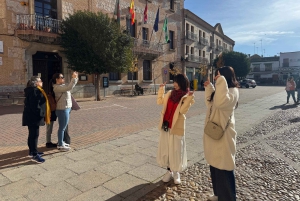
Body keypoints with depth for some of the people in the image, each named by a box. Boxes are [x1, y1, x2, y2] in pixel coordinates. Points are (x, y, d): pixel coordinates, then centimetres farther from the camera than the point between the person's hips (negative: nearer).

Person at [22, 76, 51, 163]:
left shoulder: (35, 90, 17)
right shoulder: (34, 91, -17)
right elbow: (35, 105, -25)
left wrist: (40, 114, 19)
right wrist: (40, 114, -21)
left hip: (32, 116, 11)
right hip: (33, 117, -11)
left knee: (32, 135, 17)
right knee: (34, 135, -8)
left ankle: (32, 151, 27)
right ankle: (34, 155, -3)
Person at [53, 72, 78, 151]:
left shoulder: (62, 86, 12)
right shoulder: (57, 87, -17)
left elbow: (70, 86, 24)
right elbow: (69, 87, -30)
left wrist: (76, 78, 13)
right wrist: (73, 78, -24)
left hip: (66, 109, 10)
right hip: (62, 110, -10)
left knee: (63, 127, 18)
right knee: (62, 128, -2)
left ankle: (61, 142, 30)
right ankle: (60, 145, 7)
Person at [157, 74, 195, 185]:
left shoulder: (186, 97, -7)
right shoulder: (170, 93, 7)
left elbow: (182, 110, -21)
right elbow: (159, 102, 14)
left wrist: (189, 98, -28)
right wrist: (161, 89, 6)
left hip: (176, 127, -5)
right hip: (165, 125, 5)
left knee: (176, 150, 5)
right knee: (165, 149, 12)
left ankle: (176, 172, 26)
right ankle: (169, 171, 29)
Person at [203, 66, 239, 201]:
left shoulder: (232, 91, -15)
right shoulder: (221, 90, 15)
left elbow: (221, 102, -34)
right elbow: (210, 104, 21)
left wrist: (221, 82, -28)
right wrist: (209, 88, 13)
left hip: (223, 134, -10)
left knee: (223, 168, 2)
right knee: (215, 166, 20)